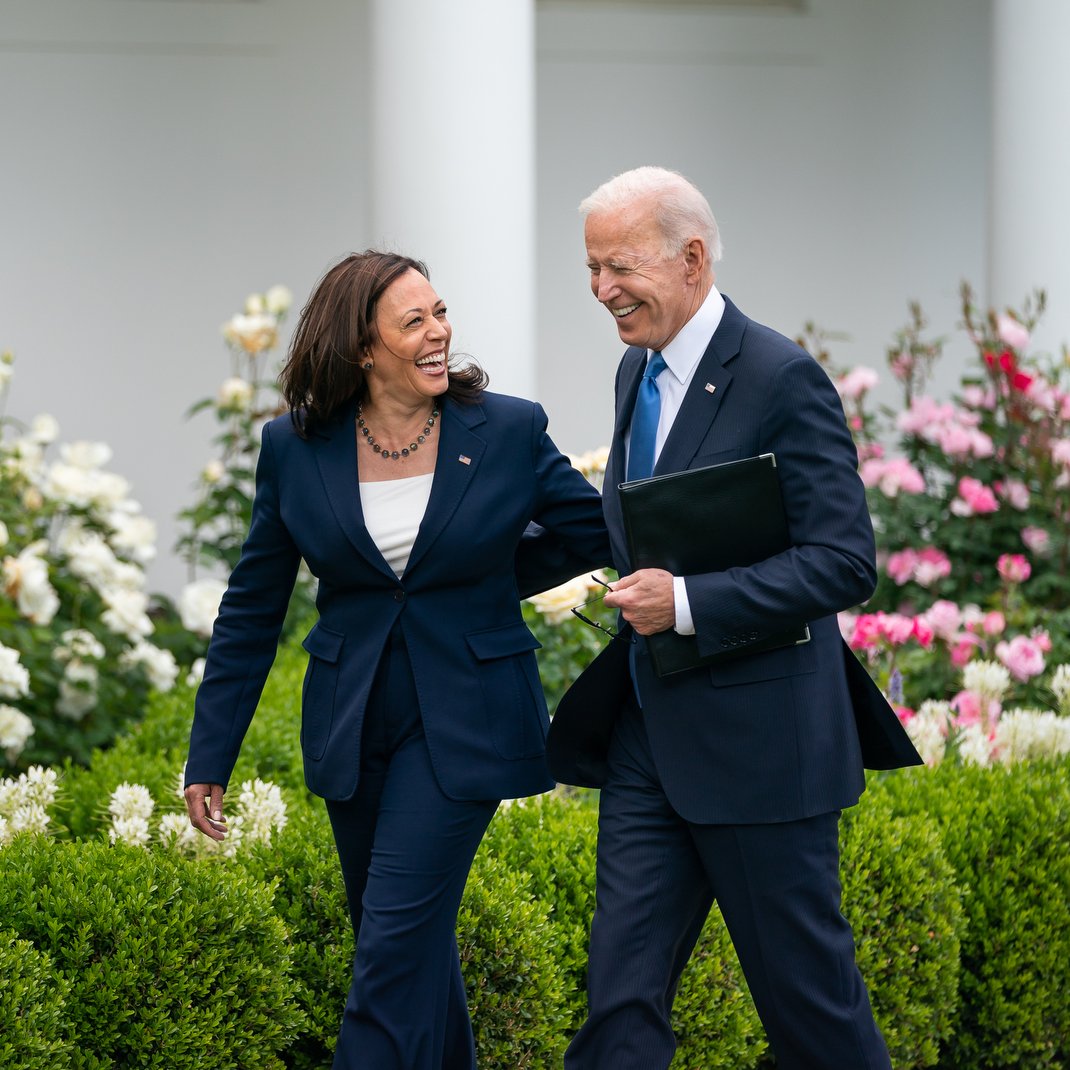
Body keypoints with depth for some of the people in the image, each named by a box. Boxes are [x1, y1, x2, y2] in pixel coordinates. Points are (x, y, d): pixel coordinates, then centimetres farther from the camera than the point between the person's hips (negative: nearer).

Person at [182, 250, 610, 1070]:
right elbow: (252, 610, 5)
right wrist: (209, 759, 4)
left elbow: (601, 533, 6)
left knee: (397, 939, -10)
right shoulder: (295, 449, -2)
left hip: (462, 722, -3)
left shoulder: (510, 432, -7)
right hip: (354, 724, 3)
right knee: (418, 942, 13)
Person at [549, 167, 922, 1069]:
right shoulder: (638, 370, 11)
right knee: (623, 993, 3)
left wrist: (687, 602, -25)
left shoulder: (782, 379, -15)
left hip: (757, 740, -7)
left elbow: (846, 562, -20)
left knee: (806, 982, 4)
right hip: (649, 737, 7)